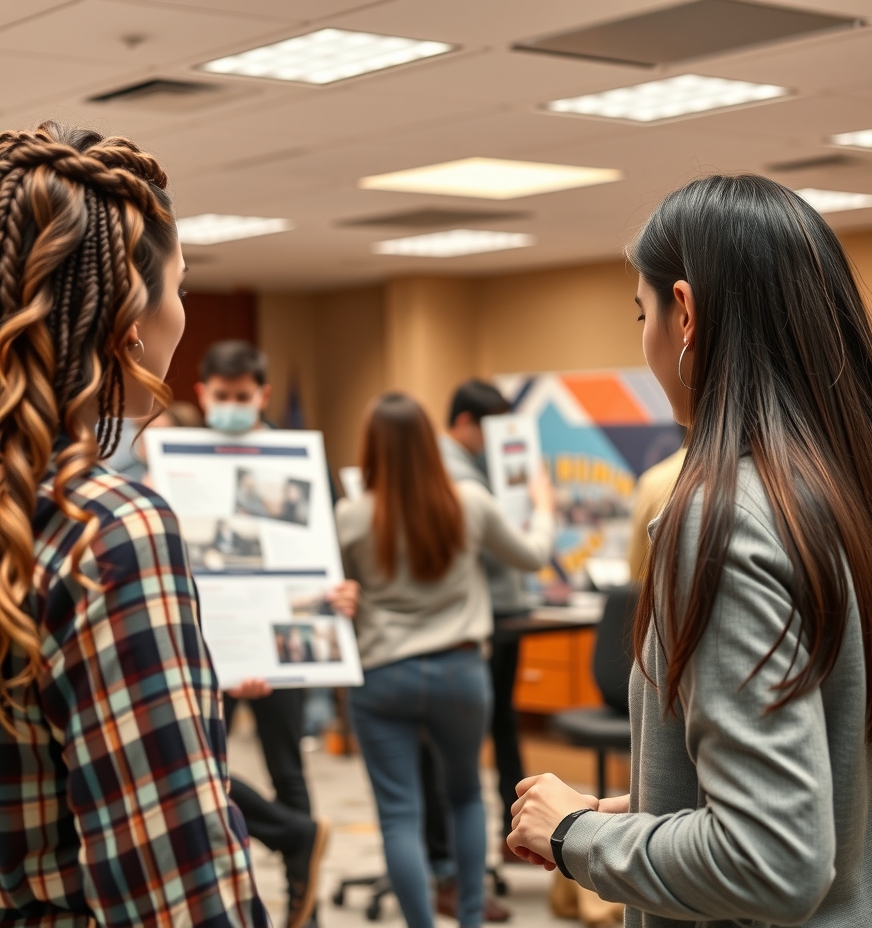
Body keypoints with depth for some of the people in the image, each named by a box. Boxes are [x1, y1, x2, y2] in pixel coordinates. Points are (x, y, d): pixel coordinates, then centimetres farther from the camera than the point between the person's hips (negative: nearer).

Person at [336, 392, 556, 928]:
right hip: (460, 670, 3)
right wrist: (544, 508, 31)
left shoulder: (353, 518, -10)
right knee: (466, 795, 23)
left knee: (400, 813, 3)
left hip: (383, 676, -2)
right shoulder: (470, 504, -5)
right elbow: (533, 556, 12)